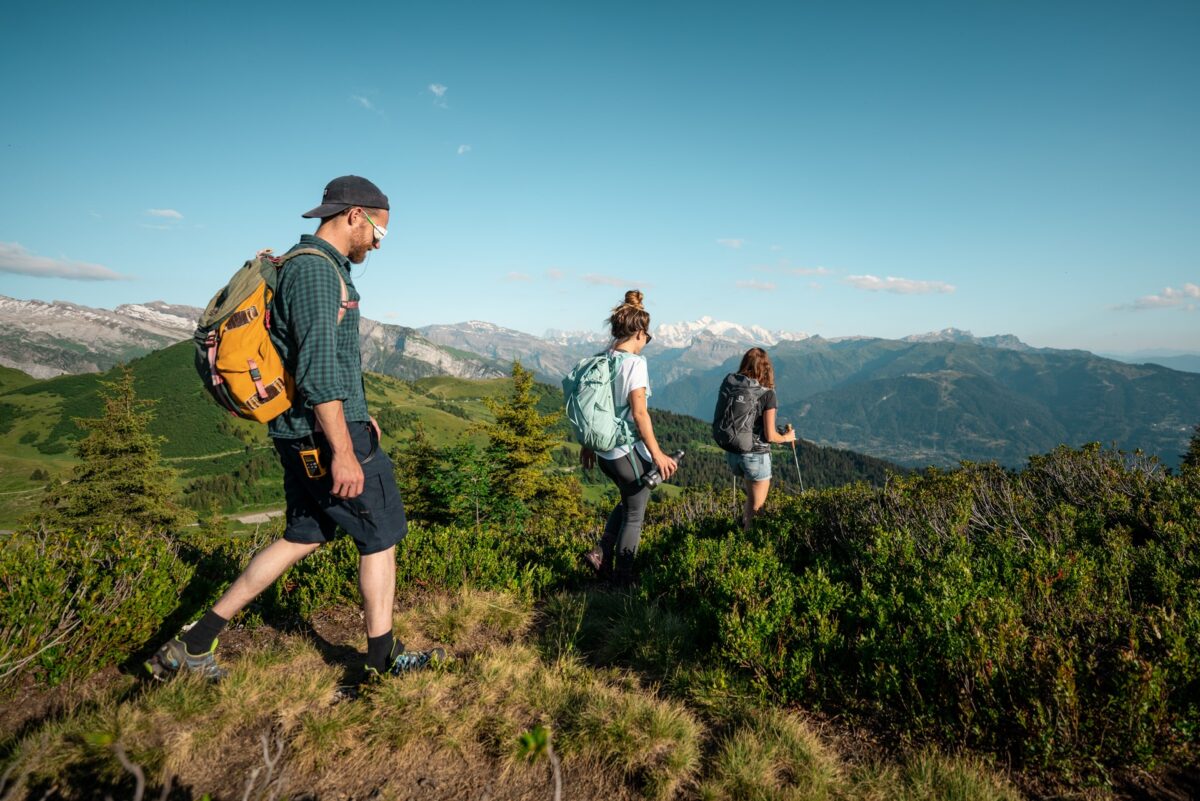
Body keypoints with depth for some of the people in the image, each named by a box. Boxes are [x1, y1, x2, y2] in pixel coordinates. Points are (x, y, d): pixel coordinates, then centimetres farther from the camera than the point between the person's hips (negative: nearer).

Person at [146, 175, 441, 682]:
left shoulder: (315, 266, 15)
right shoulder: (317, 269, -17)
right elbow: (318, 369, -25)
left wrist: (356, 414, 26)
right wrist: (343, 450, -24)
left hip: (302, 433, 10)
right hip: (325, 435, -10)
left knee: (303, 538, 18)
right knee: (380, 536, 5)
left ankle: (195, 643, 24)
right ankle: (383, 660, 20)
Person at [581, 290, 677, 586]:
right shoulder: (635, 362, -17)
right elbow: (639, 413, -21)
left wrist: (588, 444, 19)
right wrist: (657, 454, -15)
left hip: (604, 448, 7)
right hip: (629, 450, -7)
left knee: (628, 500, 28)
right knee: (635, 513, 10)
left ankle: (602, 554, 19)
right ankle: (623, 577, 20)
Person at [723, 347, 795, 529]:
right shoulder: (767, 394, -15)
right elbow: (770, 436, -14)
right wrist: (786, 437, 6)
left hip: (733, 453, 5)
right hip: (756, 455, -5)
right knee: (756, 507, 13)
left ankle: (744, 520, 32)